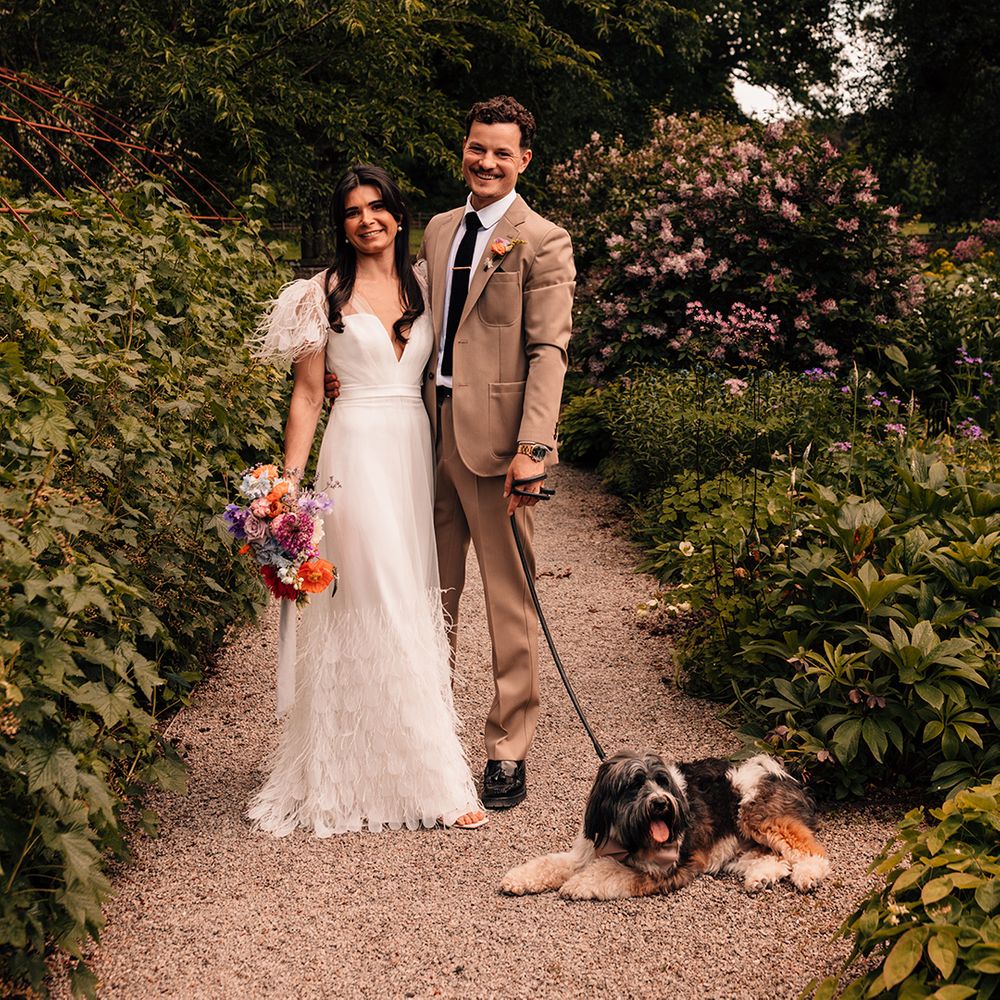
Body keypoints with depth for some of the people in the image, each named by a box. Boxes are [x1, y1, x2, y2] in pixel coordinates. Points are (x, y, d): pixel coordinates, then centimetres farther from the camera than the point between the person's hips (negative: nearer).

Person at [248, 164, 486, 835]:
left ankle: (393, 761, 20)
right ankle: (437, 781, -3)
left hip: (416, 449, 5)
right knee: (383, 612, -7)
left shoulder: (420, 288, 13)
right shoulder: (326, 293, 1)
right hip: (358, 452, -5)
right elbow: (308, 395, 0)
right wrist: (289, 483, -6)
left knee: (414, 602, 7)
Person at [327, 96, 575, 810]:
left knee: (509, 603, 2)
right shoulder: (439, 230, 16)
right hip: (433, 431, 6)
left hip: (496, 440, -6)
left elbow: (549, 351, -12)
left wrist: (533, 447, -22)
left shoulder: (543, 242, -5)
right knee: (433, 593, 14)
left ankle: (509, 752, 13)